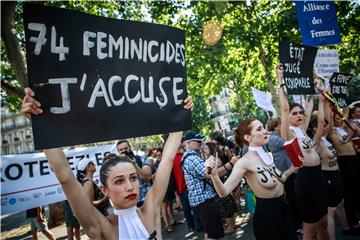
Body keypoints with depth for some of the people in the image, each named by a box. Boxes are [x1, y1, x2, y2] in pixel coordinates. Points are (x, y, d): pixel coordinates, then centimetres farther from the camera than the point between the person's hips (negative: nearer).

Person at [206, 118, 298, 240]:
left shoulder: (267, 156, 1)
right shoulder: (245, 162, -22)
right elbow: (224, 192, -30)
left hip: (282, 208, 8)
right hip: (266, 212, -8)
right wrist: (214, 174, -48)